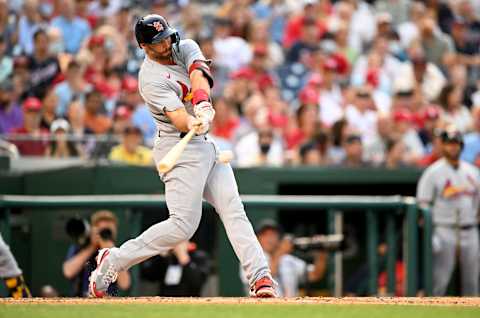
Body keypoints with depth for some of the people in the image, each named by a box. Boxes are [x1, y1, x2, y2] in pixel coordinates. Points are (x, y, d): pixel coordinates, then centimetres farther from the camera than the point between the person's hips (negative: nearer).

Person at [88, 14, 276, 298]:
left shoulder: (185, 48, 5)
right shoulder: (151, 79, -15)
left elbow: (199, 75, -16)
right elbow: (178, 118, -26)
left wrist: (202, 104, -36)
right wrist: (194, 124, -49)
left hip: (207, 146, 7)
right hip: (180, 149, -7)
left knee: (234, 211, -1)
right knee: (184, 224, -13)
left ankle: (261, 277, -5)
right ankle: (113, 261, -4)